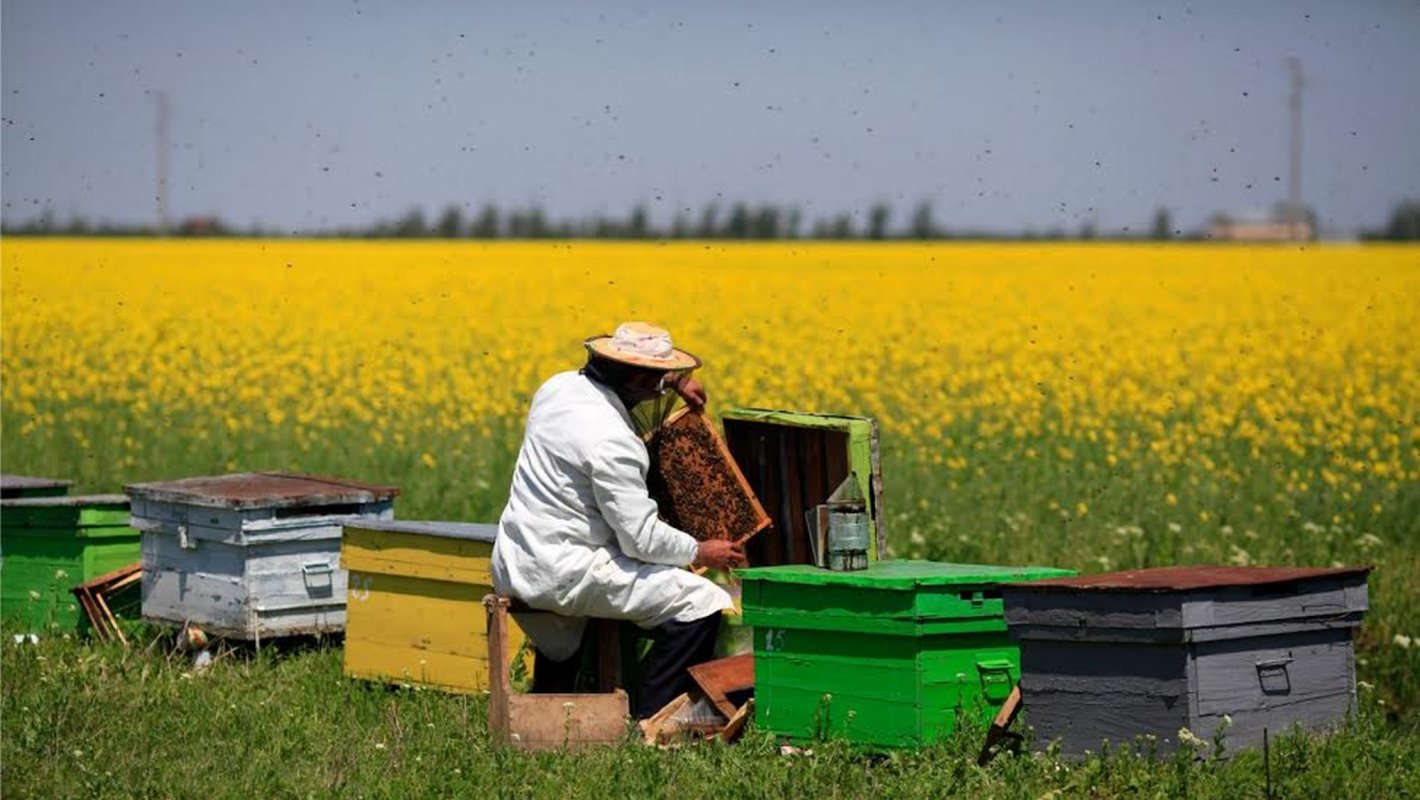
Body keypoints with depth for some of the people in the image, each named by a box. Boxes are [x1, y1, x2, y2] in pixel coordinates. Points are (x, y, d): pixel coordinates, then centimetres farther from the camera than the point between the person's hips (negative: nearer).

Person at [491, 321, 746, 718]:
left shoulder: (558, 387, 5)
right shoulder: (610, 441, -21)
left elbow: (611, 376, 32)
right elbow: (641, 538, -18)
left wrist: (674, 381, 21)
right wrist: (701, 553, -2)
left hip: (511, 571, 10)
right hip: (567, 575, -9)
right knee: (703, 604, -11)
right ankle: (646, 724, -7)